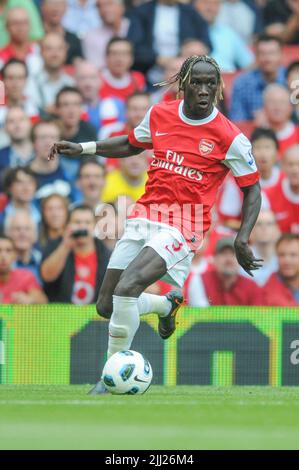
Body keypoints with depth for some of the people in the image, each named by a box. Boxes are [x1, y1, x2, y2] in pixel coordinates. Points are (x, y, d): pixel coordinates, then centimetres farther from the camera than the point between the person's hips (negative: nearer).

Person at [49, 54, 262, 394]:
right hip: (145, 217, 6)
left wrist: (242, 238, -11)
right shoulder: (160, 114, 4)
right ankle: (167, 305, 37)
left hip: (183, 227, -6)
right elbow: (132, 144, 24)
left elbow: (252, 188, 1)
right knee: (106, 306, 6)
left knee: (127, 287, -28)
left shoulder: (230, 138, -9)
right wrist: (84, 148, 12)